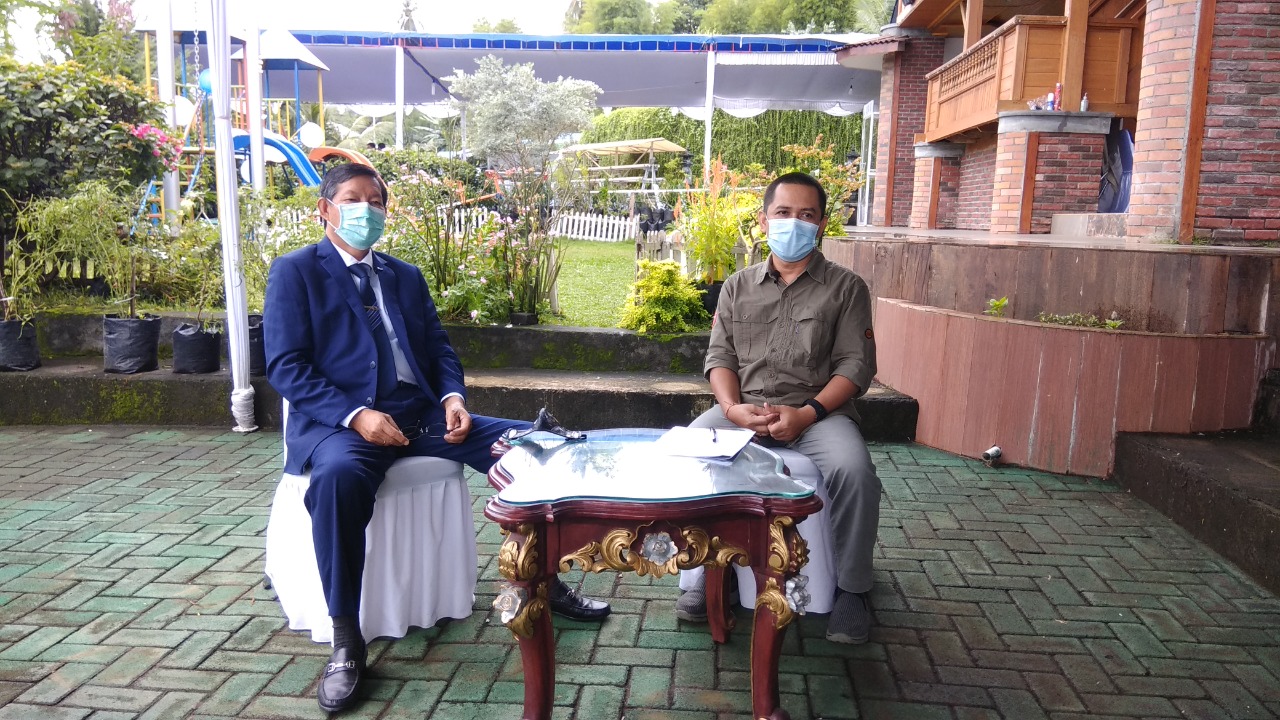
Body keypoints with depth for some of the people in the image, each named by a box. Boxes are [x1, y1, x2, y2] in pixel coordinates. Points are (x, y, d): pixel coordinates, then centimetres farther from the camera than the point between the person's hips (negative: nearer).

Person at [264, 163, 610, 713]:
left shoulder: (406, 275, 21)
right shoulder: (294, 272, 4)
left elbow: (438, 348, 16)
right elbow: (286, 366, -7)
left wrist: (452, 397, -7)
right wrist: (356, 415, -21)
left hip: (420, 414, 6)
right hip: (340, 422, -5)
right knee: (339, 476, -40)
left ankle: (543, 583, 5)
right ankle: (346, 643, -25)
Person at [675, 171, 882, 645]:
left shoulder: (846, 287, 6)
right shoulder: (738, 286, 15)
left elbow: (856, 365, -1)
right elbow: (720, 355, 9)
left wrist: (807, 413, -16)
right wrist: (733, 408, -11)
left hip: (819, 410, -2)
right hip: (743, 408, 3)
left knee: (853, 470, -32)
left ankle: (852, 588, -7)